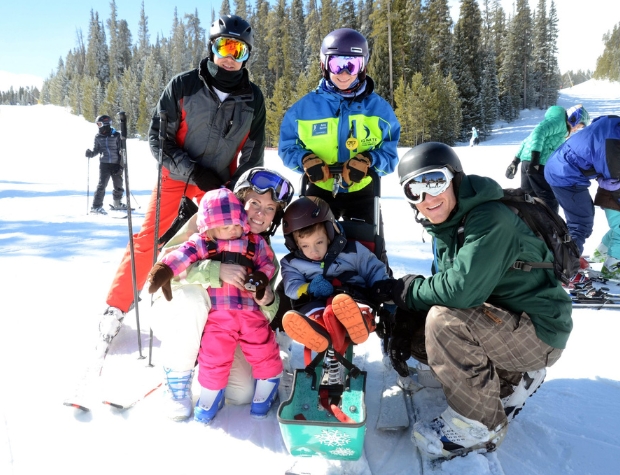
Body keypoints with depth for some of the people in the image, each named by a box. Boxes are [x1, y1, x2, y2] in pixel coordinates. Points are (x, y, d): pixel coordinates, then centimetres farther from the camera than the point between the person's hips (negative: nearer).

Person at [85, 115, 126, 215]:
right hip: (104, 164, 0)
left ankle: (117, 203, 33)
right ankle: (96, 206, -5)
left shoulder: (116, 135, -1)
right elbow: (96, 150, 14)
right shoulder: (98, 136, 5)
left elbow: (121, 151, 0)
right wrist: (90, 153, -9)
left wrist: (121, 165, -5)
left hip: (116, 164, 0)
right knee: (102, 185, -9)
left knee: (118, 185, 11)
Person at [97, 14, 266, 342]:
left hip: (219, 184, 2)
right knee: (147, 239, -5)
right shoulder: (183, 86, -12)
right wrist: (193, 171, -21)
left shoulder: (253, 99, -4)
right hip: (175, 176, -2)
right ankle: (116, 308, 11)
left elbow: (253, 154, 2)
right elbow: (157, 138, -11)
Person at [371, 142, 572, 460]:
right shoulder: (447, 225, 4)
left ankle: (480, 425, -9)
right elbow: (444, 285, 4)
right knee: (416, 330, 8)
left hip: (539, 330, -9)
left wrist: (400, 290, -19)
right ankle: (511, 379, 13)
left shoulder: (491, 219, -25)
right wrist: (404, 322, -12)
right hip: (502, 319, 9)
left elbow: (461, 289, -34)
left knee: (444, 321, -30)